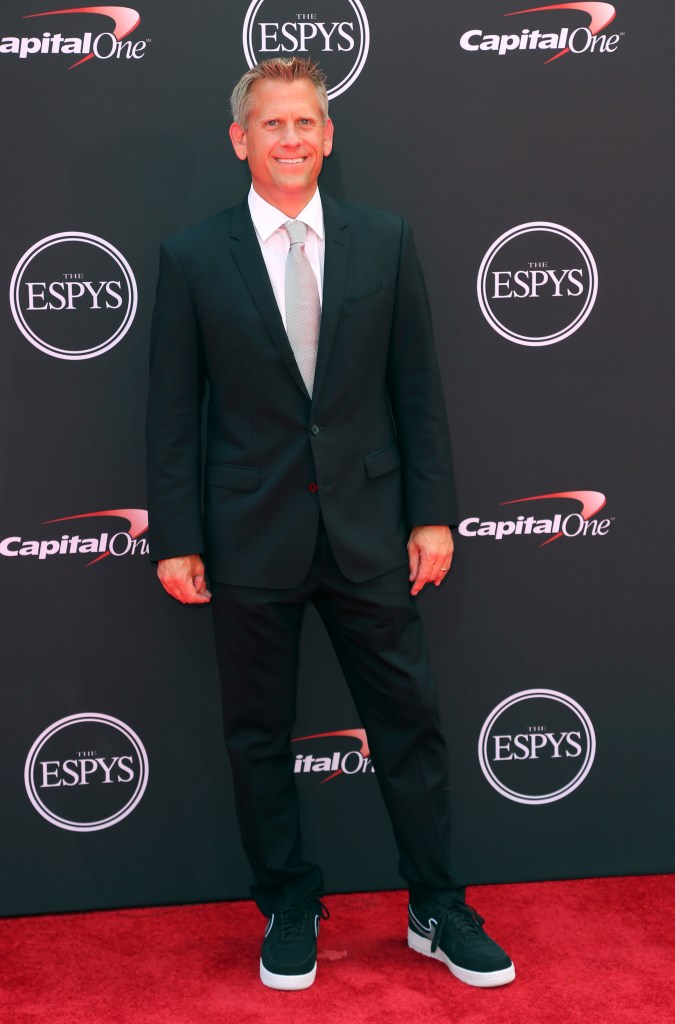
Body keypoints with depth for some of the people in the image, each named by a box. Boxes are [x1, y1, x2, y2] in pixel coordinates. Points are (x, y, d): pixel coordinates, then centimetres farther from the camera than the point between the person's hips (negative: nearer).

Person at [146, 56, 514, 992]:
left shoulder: (386, 242, 3)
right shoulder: (193, 258, -1)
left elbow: (419, 388, 4)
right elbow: (172, 412, 0)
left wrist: (433, 514, 0)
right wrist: (176, 539, -4)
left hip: (369, 531, 1)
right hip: (250, 537, -1)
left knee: (410, 724, 7)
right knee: (259, 736, 10)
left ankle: (438, 911, 25)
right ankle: (289, 908, 29)